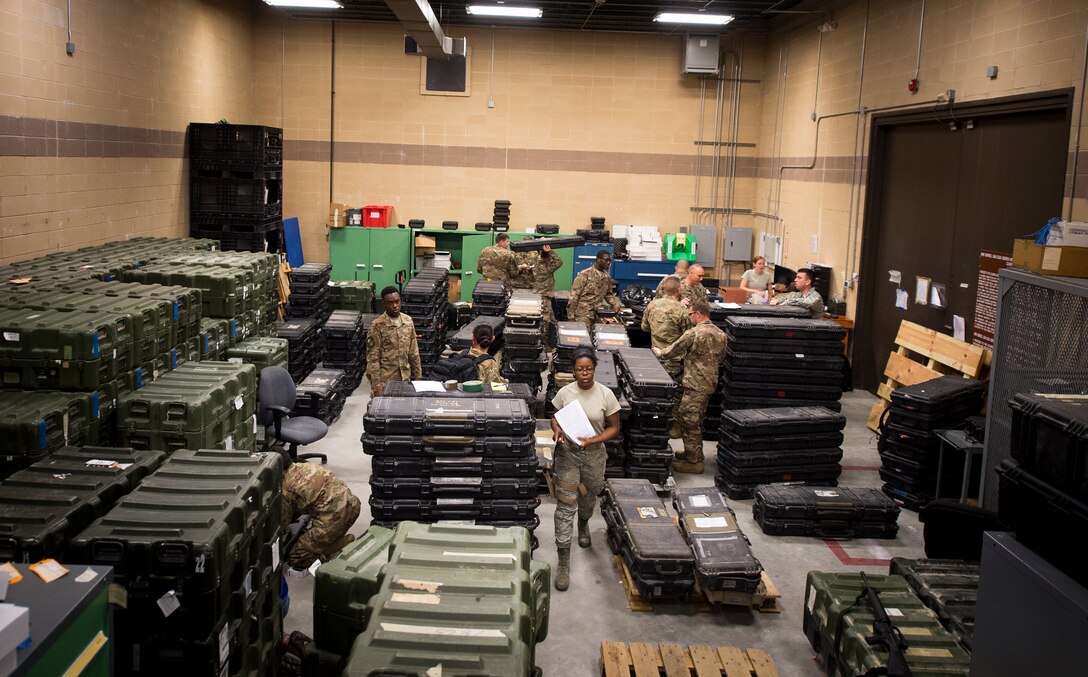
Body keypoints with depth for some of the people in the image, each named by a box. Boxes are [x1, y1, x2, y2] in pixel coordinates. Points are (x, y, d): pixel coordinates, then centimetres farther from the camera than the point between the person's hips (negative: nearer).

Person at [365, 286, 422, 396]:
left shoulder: (408, 321, 6)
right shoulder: (377, 325, -10)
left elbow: (414, 352, 12)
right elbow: (372, 358, -10)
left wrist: (418, 375, 10)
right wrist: (376, 384, -15)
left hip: (405, 378, 5)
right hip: (385, 380, -5)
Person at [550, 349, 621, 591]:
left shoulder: (605, 395, -10)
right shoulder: (565, 392, -8)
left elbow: (614, 428, -3)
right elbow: (555, 418, 6)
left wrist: (592, 440, -18)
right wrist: (557, 430, -17)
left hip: (594, 454, 1)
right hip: (567, 453, -1)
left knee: (588, 498, 23)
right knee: (565, 505, -6)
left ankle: (583, 525, 60)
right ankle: (563, 564, -2)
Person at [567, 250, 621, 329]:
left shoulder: (607, 277, 9)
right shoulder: (585, 274, -9)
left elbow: (609, 294, 23)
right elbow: (574, 295, -9)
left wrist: (615, 305, 2)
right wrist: (571, 315, -12)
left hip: (596, 314, 6)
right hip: (582, 313, -6)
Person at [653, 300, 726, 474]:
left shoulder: (693, 333, -18)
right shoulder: (720, 334, 5)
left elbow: (674, 350, -7)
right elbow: (721, 358, 16)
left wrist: (660, 353, 13)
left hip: (695, 385, -8)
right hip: (710, 383, 8)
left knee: (688, 421, 0)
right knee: (696, 421, 21)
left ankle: (694, 462, 3)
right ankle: (694, 453, 32)